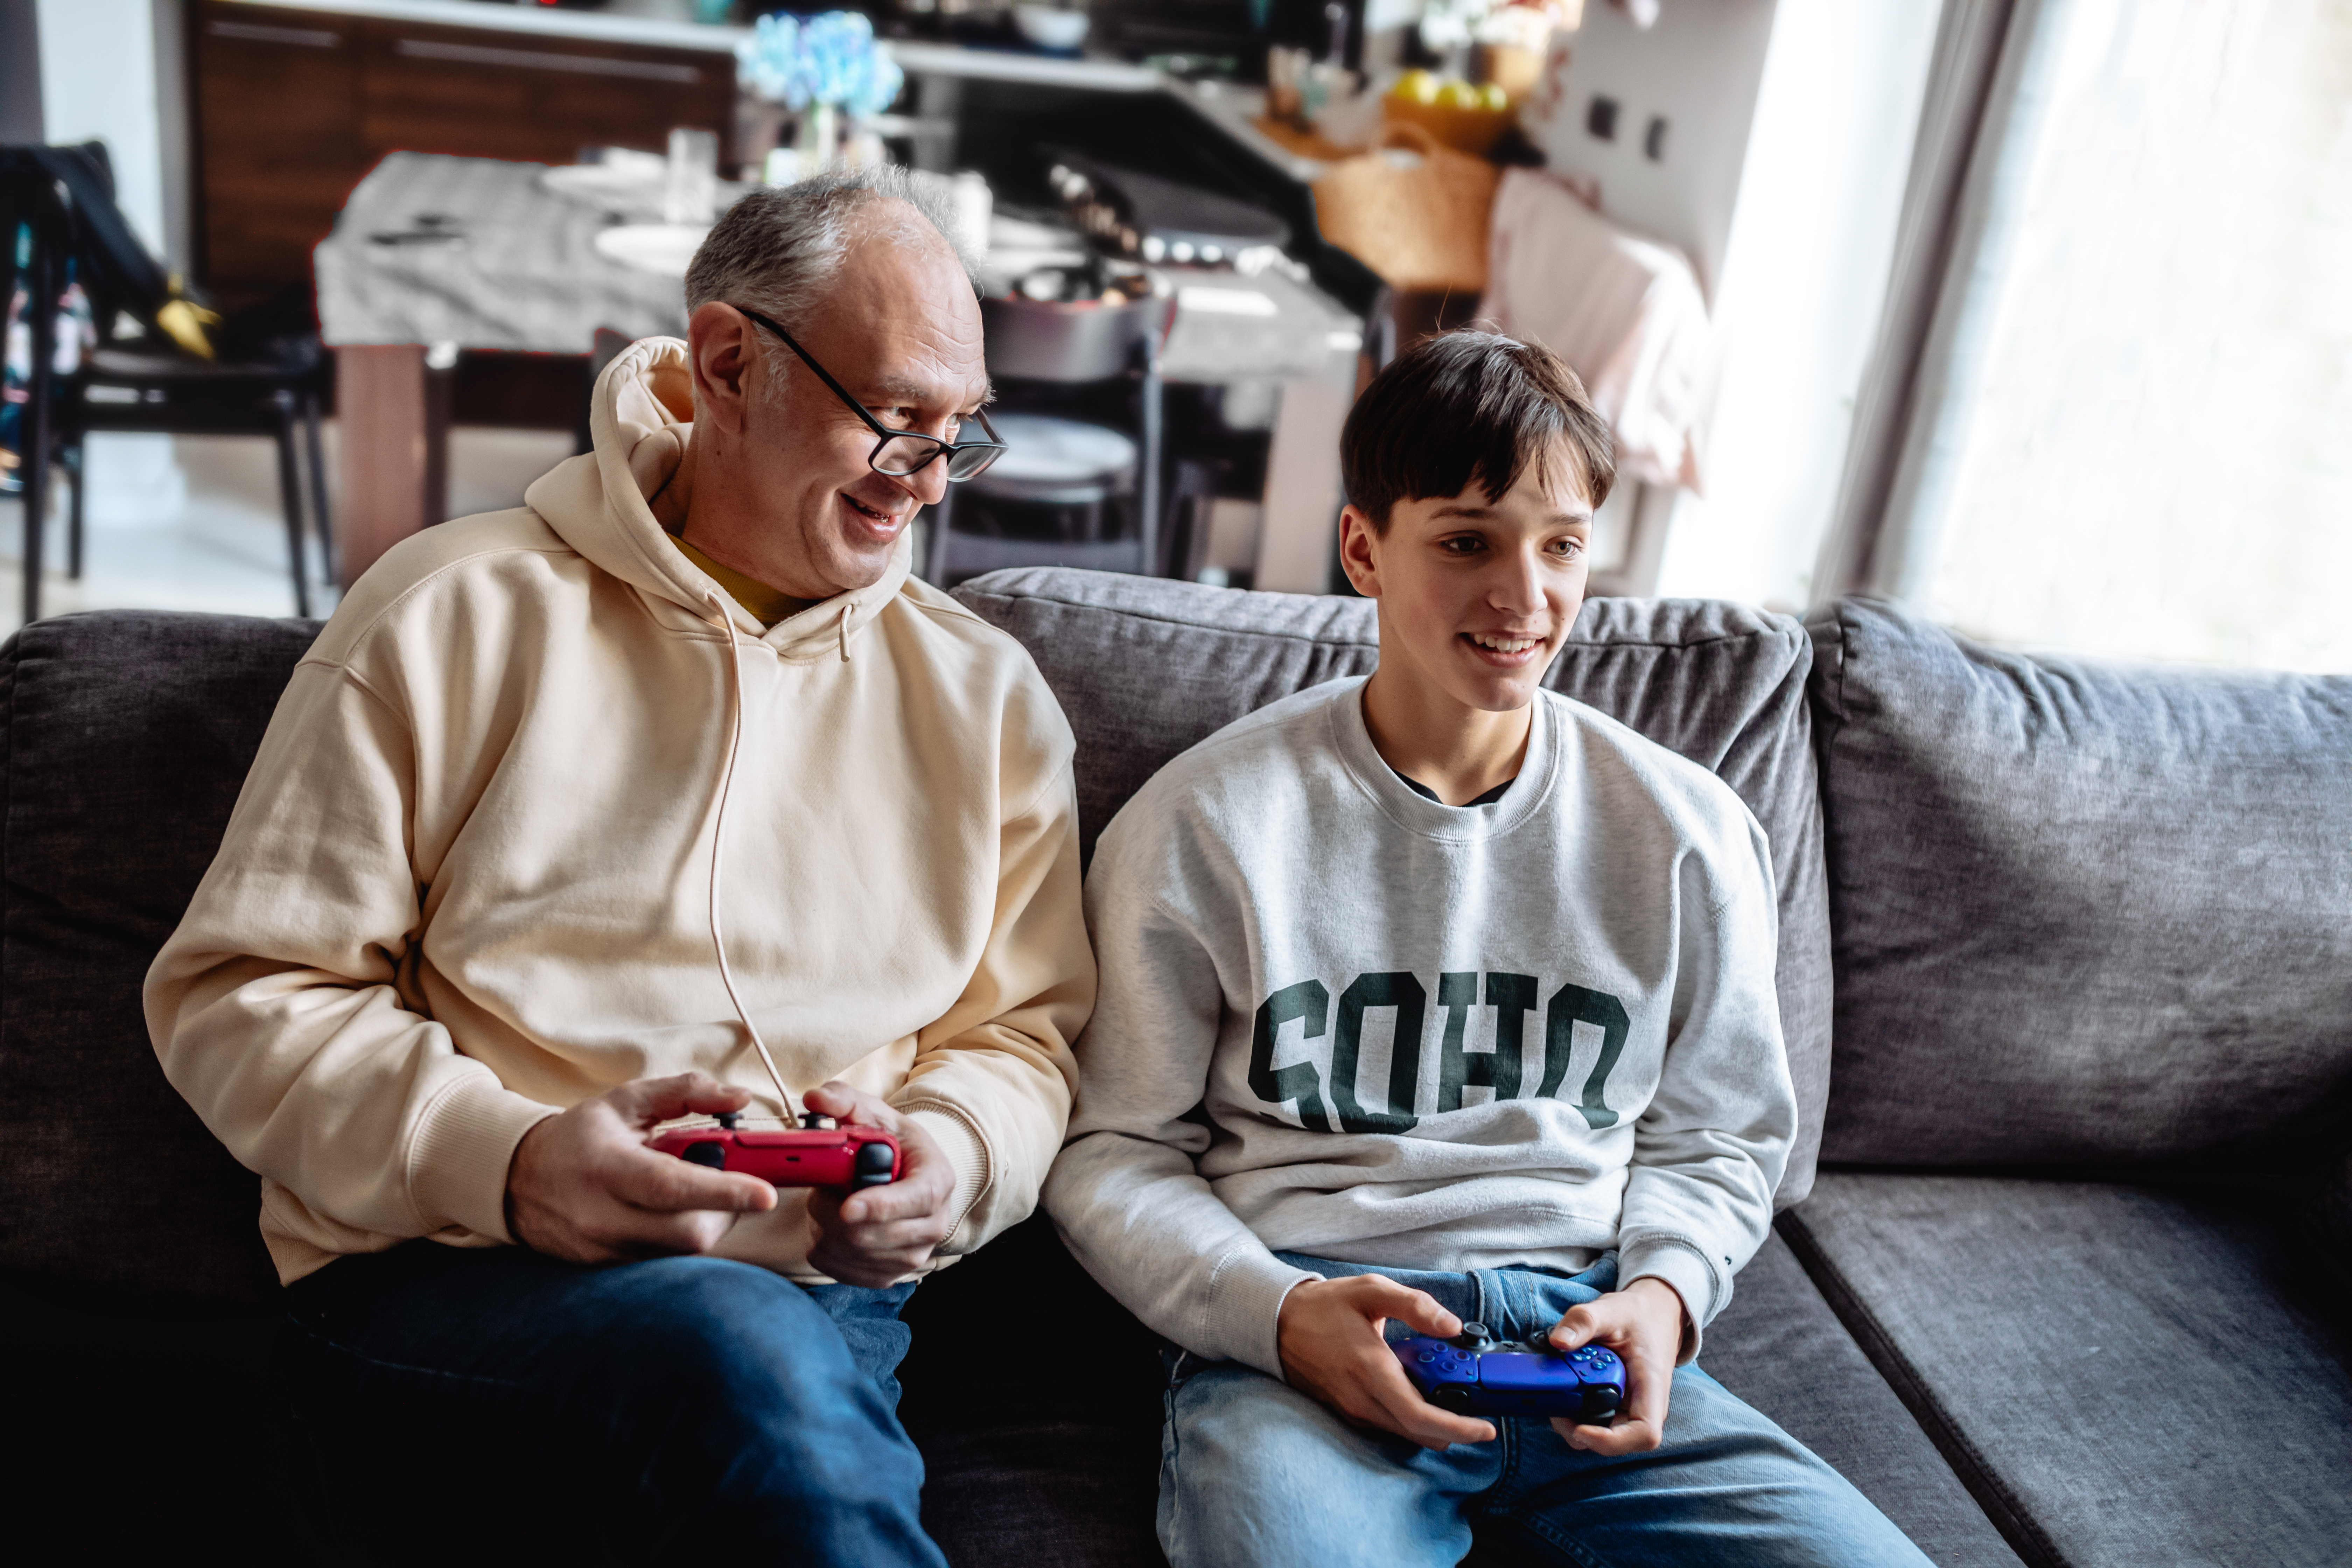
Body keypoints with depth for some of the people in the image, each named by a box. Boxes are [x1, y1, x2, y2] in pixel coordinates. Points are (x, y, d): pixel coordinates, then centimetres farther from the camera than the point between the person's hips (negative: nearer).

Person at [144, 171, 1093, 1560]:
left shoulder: (987, 693, 15)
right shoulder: (456, 614, 5)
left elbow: (1026, 1032, 18)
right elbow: (240, 990, 3)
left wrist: (953, 1149, -6)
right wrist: (503, 1160, -14)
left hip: (820, 1299, 2)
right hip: (440, 1283, -1)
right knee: (733, 1342, -35)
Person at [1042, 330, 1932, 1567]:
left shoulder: (1688, 835, 8)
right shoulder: (1204, 825, -1)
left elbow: (1716, 1141, 18)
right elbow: (1113, 1151, 3)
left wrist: (1661, 1293, -3)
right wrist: (1283, 1313, -13)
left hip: (1583, 1332, 4)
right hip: (1293, 1336, -3)